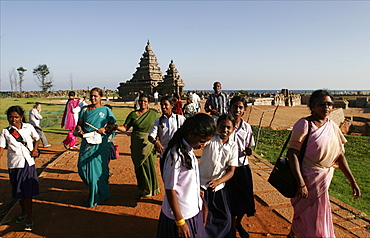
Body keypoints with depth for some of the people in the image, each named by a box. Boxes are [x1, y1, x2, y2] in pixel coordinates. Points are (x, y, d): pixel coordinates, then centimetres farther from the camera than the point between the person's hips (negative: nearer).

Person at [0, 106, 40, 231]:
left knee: (28, 193, 2)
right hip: (14, 165, 1)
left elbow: (36, 139, 15)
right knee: (19, 192, 15)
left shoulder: (29, 127, 0)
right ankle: (23, 212, 39)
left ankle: (29, 219, 14)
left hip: (28, 164, -1)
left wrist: (35, 150, -1)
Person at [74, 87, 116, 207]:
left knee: (98, 168, 0)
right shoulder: (85, 110, 10)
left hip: (100, 143, -4)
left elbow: (113, 125, 1)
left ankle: (97, 197, 18)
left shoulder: (106, 110, 1)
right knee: (82, 165, 3)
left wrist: (105, 129, -16)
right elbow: (79, 124, 12)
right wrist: (79, 131, -8)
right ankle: (93, 187, 30)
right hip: (87, 142, 4)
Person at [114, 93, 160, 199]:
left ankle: (151, 189, 23)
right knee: (139, 166, 8)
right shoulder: (133, 114, 3)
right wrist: (116, 127, -21)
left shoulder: (154, 114, 0)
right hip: (137, 145, 2)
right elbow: (125, 128, -2)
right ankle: (142, 190, 26)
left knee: (149, 166, 2)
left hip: (149, 144, -2)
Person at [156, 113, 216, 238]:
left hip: (194, 211, 8)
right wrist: (180, 222, -15)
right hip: (181, 214, -8)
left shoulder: (189, 150, 0)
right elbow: (170, 189, -21)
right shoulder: (176, 155, -25)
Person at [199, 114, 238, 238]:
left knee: (225, 218, 13)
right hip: (202, 184, -3)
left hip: (219, 186, 3)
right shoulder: (210, 139, -14)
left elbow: (231, 171, -9)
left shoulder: (233, 146, -4)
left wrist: (217, 182, -26)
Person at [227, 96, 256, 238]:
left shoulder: (246, 127, 0)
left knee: (245, 199, 12)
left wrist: (248, 151, -13)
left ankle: (238, 223, 41)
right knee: (232, 201, 6)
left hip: (243, 167, 4)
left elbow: (249, 148, 9)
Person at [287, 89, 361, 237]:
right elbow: (292, 153, -20)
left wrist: (352, 181, 8)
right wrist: (301, 183, -25)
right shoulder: (304, 124, -15)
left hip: (324, 180, 6)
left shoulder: (332, 126, 6)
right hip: (308, 180, -6)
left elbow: (340, 156, 11)